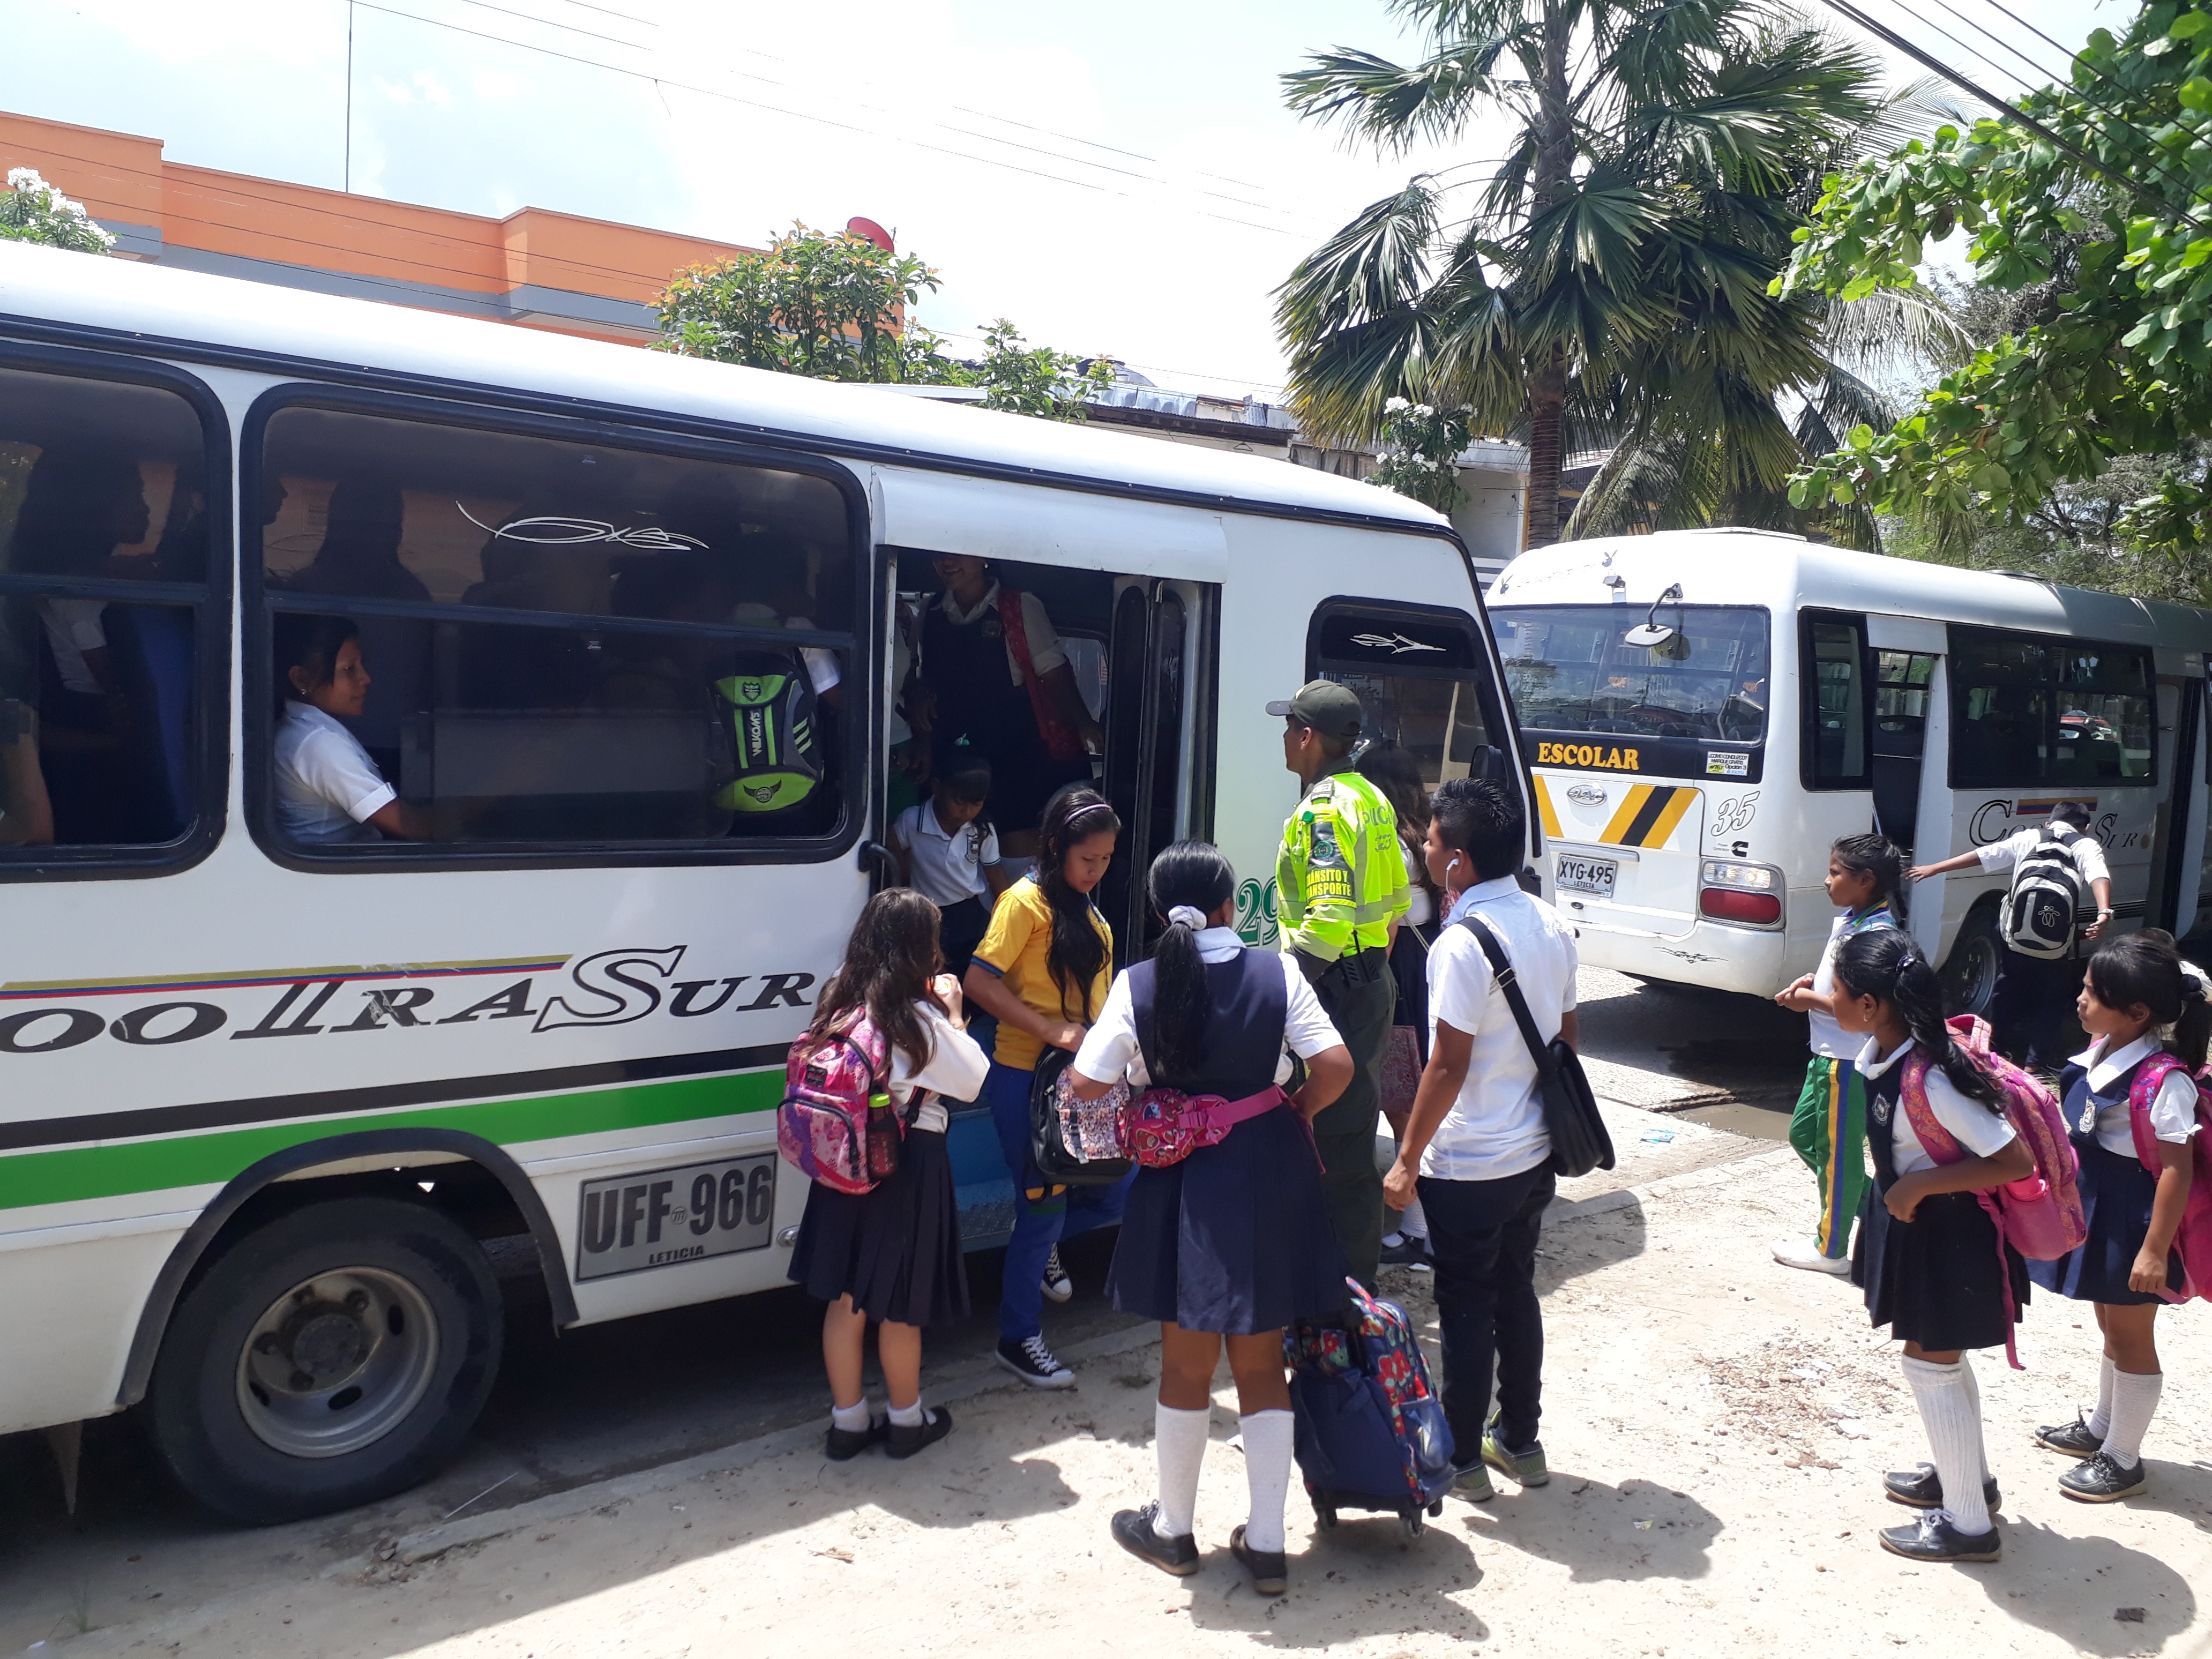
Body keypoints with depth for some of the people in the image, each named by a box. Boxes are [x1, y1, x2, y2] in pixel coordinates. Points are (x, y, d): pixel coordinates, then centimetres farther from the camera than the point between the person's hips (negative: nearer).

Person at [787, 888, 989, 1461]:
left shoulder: (843, 1003, -2)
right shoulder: (919, 1019, -19)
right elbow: (972, 1080, -9)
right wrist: (953, 1014, -1)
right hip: (908, 1164, -6)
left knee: (845, 1297, 14)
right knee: (901, 1305, 11)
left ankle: (847, 1422, 27)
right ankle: (907, 1420, 28)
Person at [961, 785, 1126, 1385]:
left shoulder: (1083, 906, 13)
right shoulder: (1026, 901, -13)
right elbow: (980, 983, -20)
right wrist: (1051, 1030, -24)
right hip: (1026, 1077, -8)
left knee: (1114, 1193, 11)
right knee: (1042, 1208, 0)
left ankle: (1042, 1246, 40)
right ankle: (1019, 1338, 18)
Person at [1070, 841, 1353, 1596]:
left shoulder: (1138, 985, -10)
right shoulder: (1277, 973, -9)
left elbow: (1088, 1086, -11)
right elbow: (1335, 1067, -13)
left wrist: (1145, 1103, 9)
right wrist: (1295, 1111, 6)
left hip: (1185, 1186, -1)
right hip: (1269, 1175, 1)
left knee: (1186, 1365, 16)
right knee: (1262, 1364, 16)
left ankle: (1172, 1528, 32)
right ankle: (1266, 1544, 24)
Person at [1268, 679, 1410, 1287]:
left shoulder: (1323, 811, -19)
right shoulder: (1370, 798, 13)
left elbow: (1330, 920, -28)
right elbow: (1395, 898, 19)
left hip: (1336, 990, -11)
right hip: (1372, 981, 11)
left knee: (1337, 1145, -2)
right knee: (1353, 1135, 20)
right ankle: (1359, 1275, 32)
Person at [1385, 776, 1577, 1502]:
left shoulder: (1463, 941, -22)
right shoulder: (1552, 926, 2)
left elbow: (1449, 1066, -21)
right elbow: (1567, 1035, 11)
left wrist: (1407, 1160, -13)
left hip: (1468, 1167, -8)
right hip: (1533, 1154, 8)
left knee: (1466, 1309, 6)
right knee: (1516, 1293, 20)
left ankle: (1460, 1460, 20)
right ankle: (1520, 1440, 32)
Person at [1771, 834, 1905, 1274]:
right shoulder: (1850, 920, 7)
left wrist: (1809, 1000, -15)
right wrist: (1812, 981, 4)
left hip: (1848, 1061, -10)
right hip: (1828, 1055, 10)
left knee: (1837, 1151, 3)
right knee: (1803, 1134, 20)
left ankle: (1831, 1250, 16)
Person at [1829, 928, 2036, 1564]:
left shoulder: (1930, 1082, -33)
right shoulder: (1880, 1052, -8)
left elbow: (2016, 1160, -28)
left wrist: (1921, 1185, -26)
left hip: (1948, 1236, -9)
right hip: (1913, 1224, 9)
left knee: (1929, 1364, 4)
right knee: (1941, 1357, 24)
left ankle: (1968, 1525, 20)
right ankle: (1966, 1475, 45)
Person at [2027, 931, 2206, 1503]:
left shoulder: (2163, 1080, -26)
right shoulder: (2101, 1052, 0)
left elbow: (2177, 1168, -24)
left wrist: (2156, 1249, -23)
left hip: (2132, 1224, -8)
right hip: (2096, 1212, 8)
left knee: (2130, 1334, 7)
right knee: (2109, 1324, 23)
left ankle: (2122, 1461, 23)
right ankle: (2102, 1427, 42)